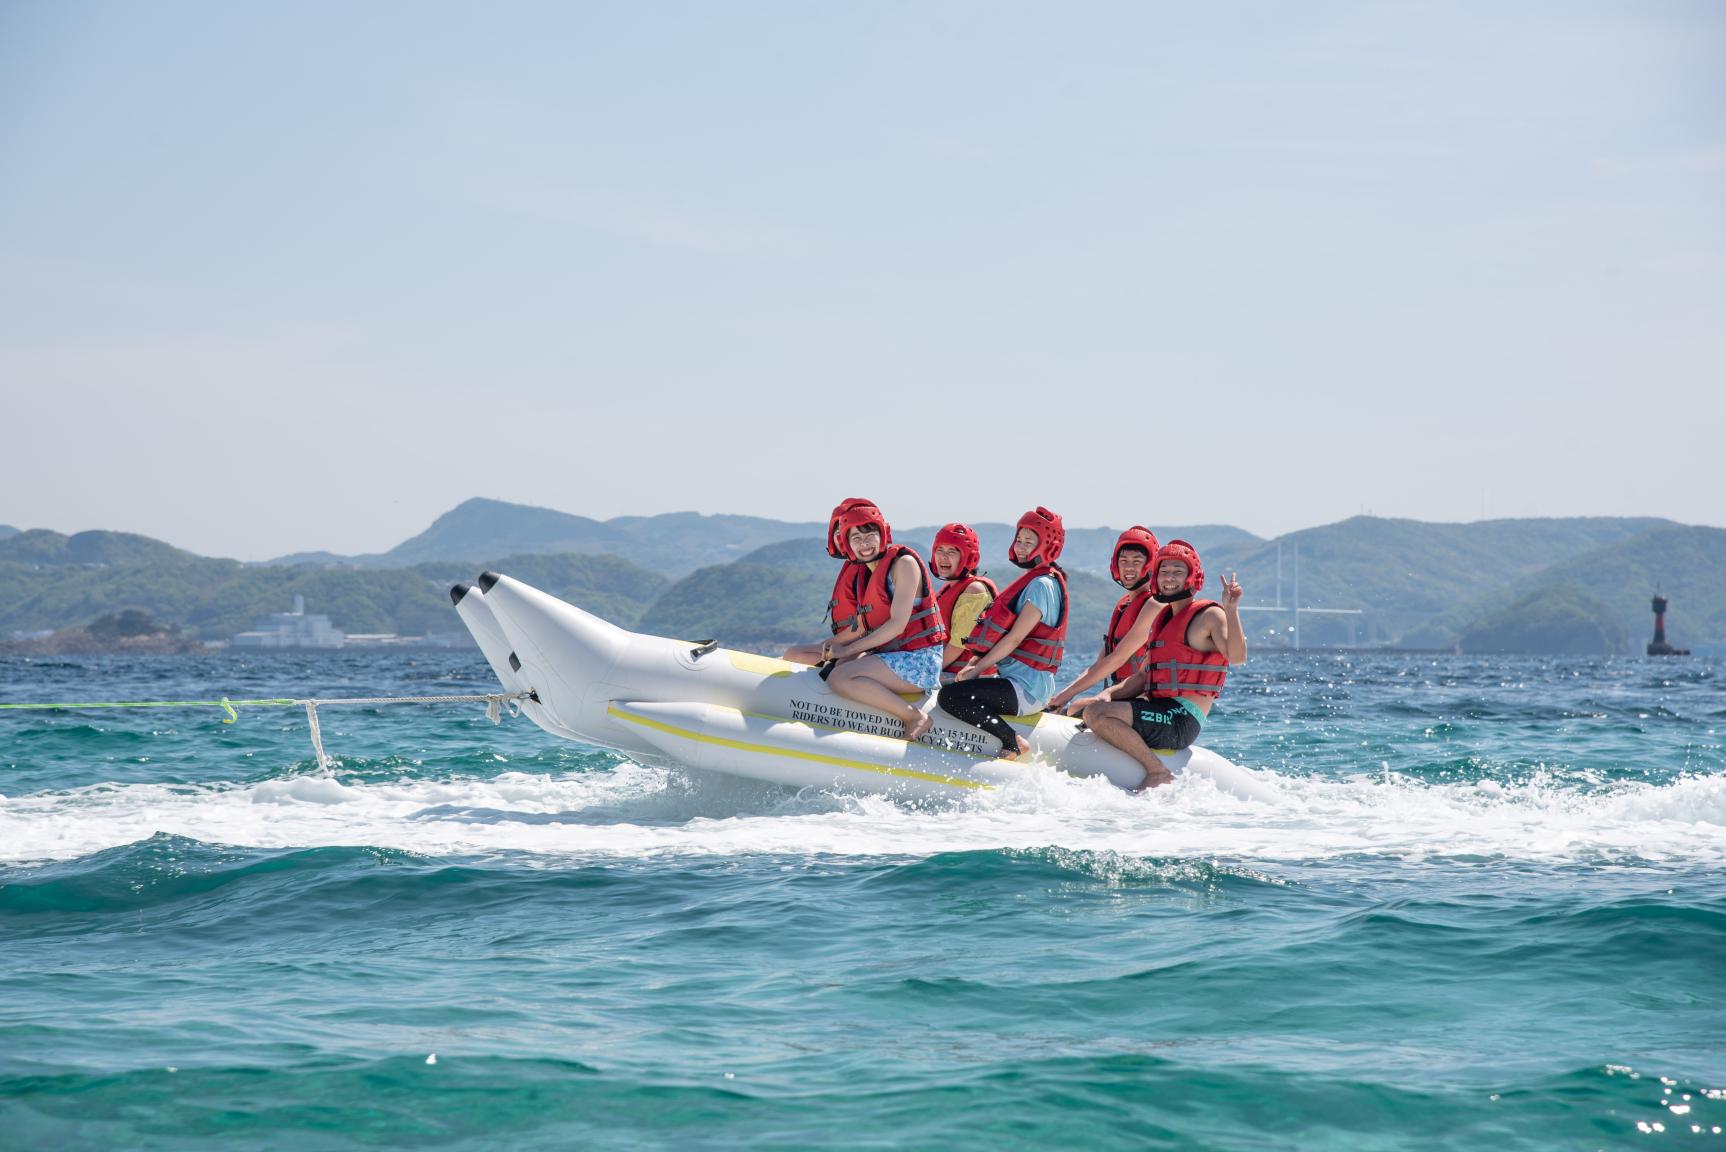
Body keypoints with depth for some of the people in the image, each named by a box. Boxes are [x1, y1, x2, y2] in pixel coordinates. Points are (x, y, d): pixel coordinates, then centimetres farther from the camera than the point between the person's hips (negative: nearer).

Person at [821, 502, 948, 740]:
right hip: (890, 655, 10)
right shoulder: (866, 575, 18)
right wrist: (834, 644, -3)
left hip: (919, 661, -10)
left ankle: (914, 718, -21)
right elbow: (864, 629, 16)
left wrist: (848, 650, -13)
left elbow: (898, 624, -15)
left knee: (841, 678, -26)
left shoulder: (903, 563, -8)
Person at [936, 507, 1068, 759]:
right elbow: (1001, 635, 19)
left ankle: (1014, 743, -18)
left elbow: (1015, 638, -16)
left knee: (950, 697, -22)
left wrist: (977, 669, -11)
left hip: (1027, 688, -10)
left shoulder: (1042, 585, -12)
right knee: (949, 693, 18)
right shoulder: (1031, 582, 20)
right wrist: (974, 663, 5)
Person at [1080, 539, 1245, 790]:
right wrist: (1109, 694, 6)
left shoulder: (1209, 616, -6)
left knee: (1096, 713, -25)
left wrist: (1232, 610, -33)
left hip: (1182, 719, -10)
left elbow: (1236, 656, -23)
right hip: (1161, 709, 10)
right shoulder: (1164, 618, 22)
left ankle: (1158, 771, -21)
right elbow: (1143, 677, 23)